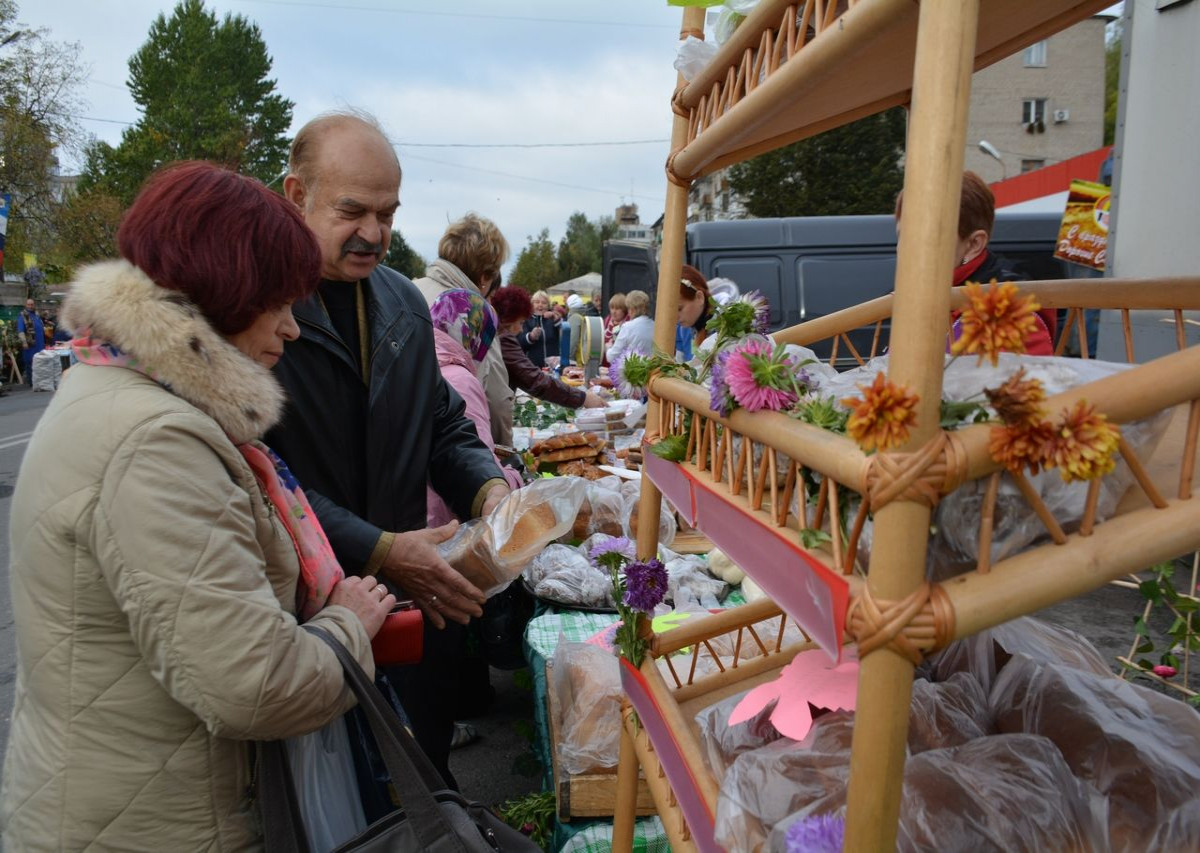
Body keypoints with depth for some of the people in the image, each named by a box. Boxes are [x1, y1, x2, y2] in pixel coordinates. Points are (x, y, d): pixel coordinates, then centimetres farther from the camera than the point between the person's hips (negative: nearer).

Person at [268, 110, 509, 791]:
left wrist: (488, 490, -5)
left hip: (414, 598, 6)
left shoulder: (404, 302, 8)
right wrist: (378, 550, -24)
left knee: (428, 777, 19)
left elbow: (445, 427, 15)